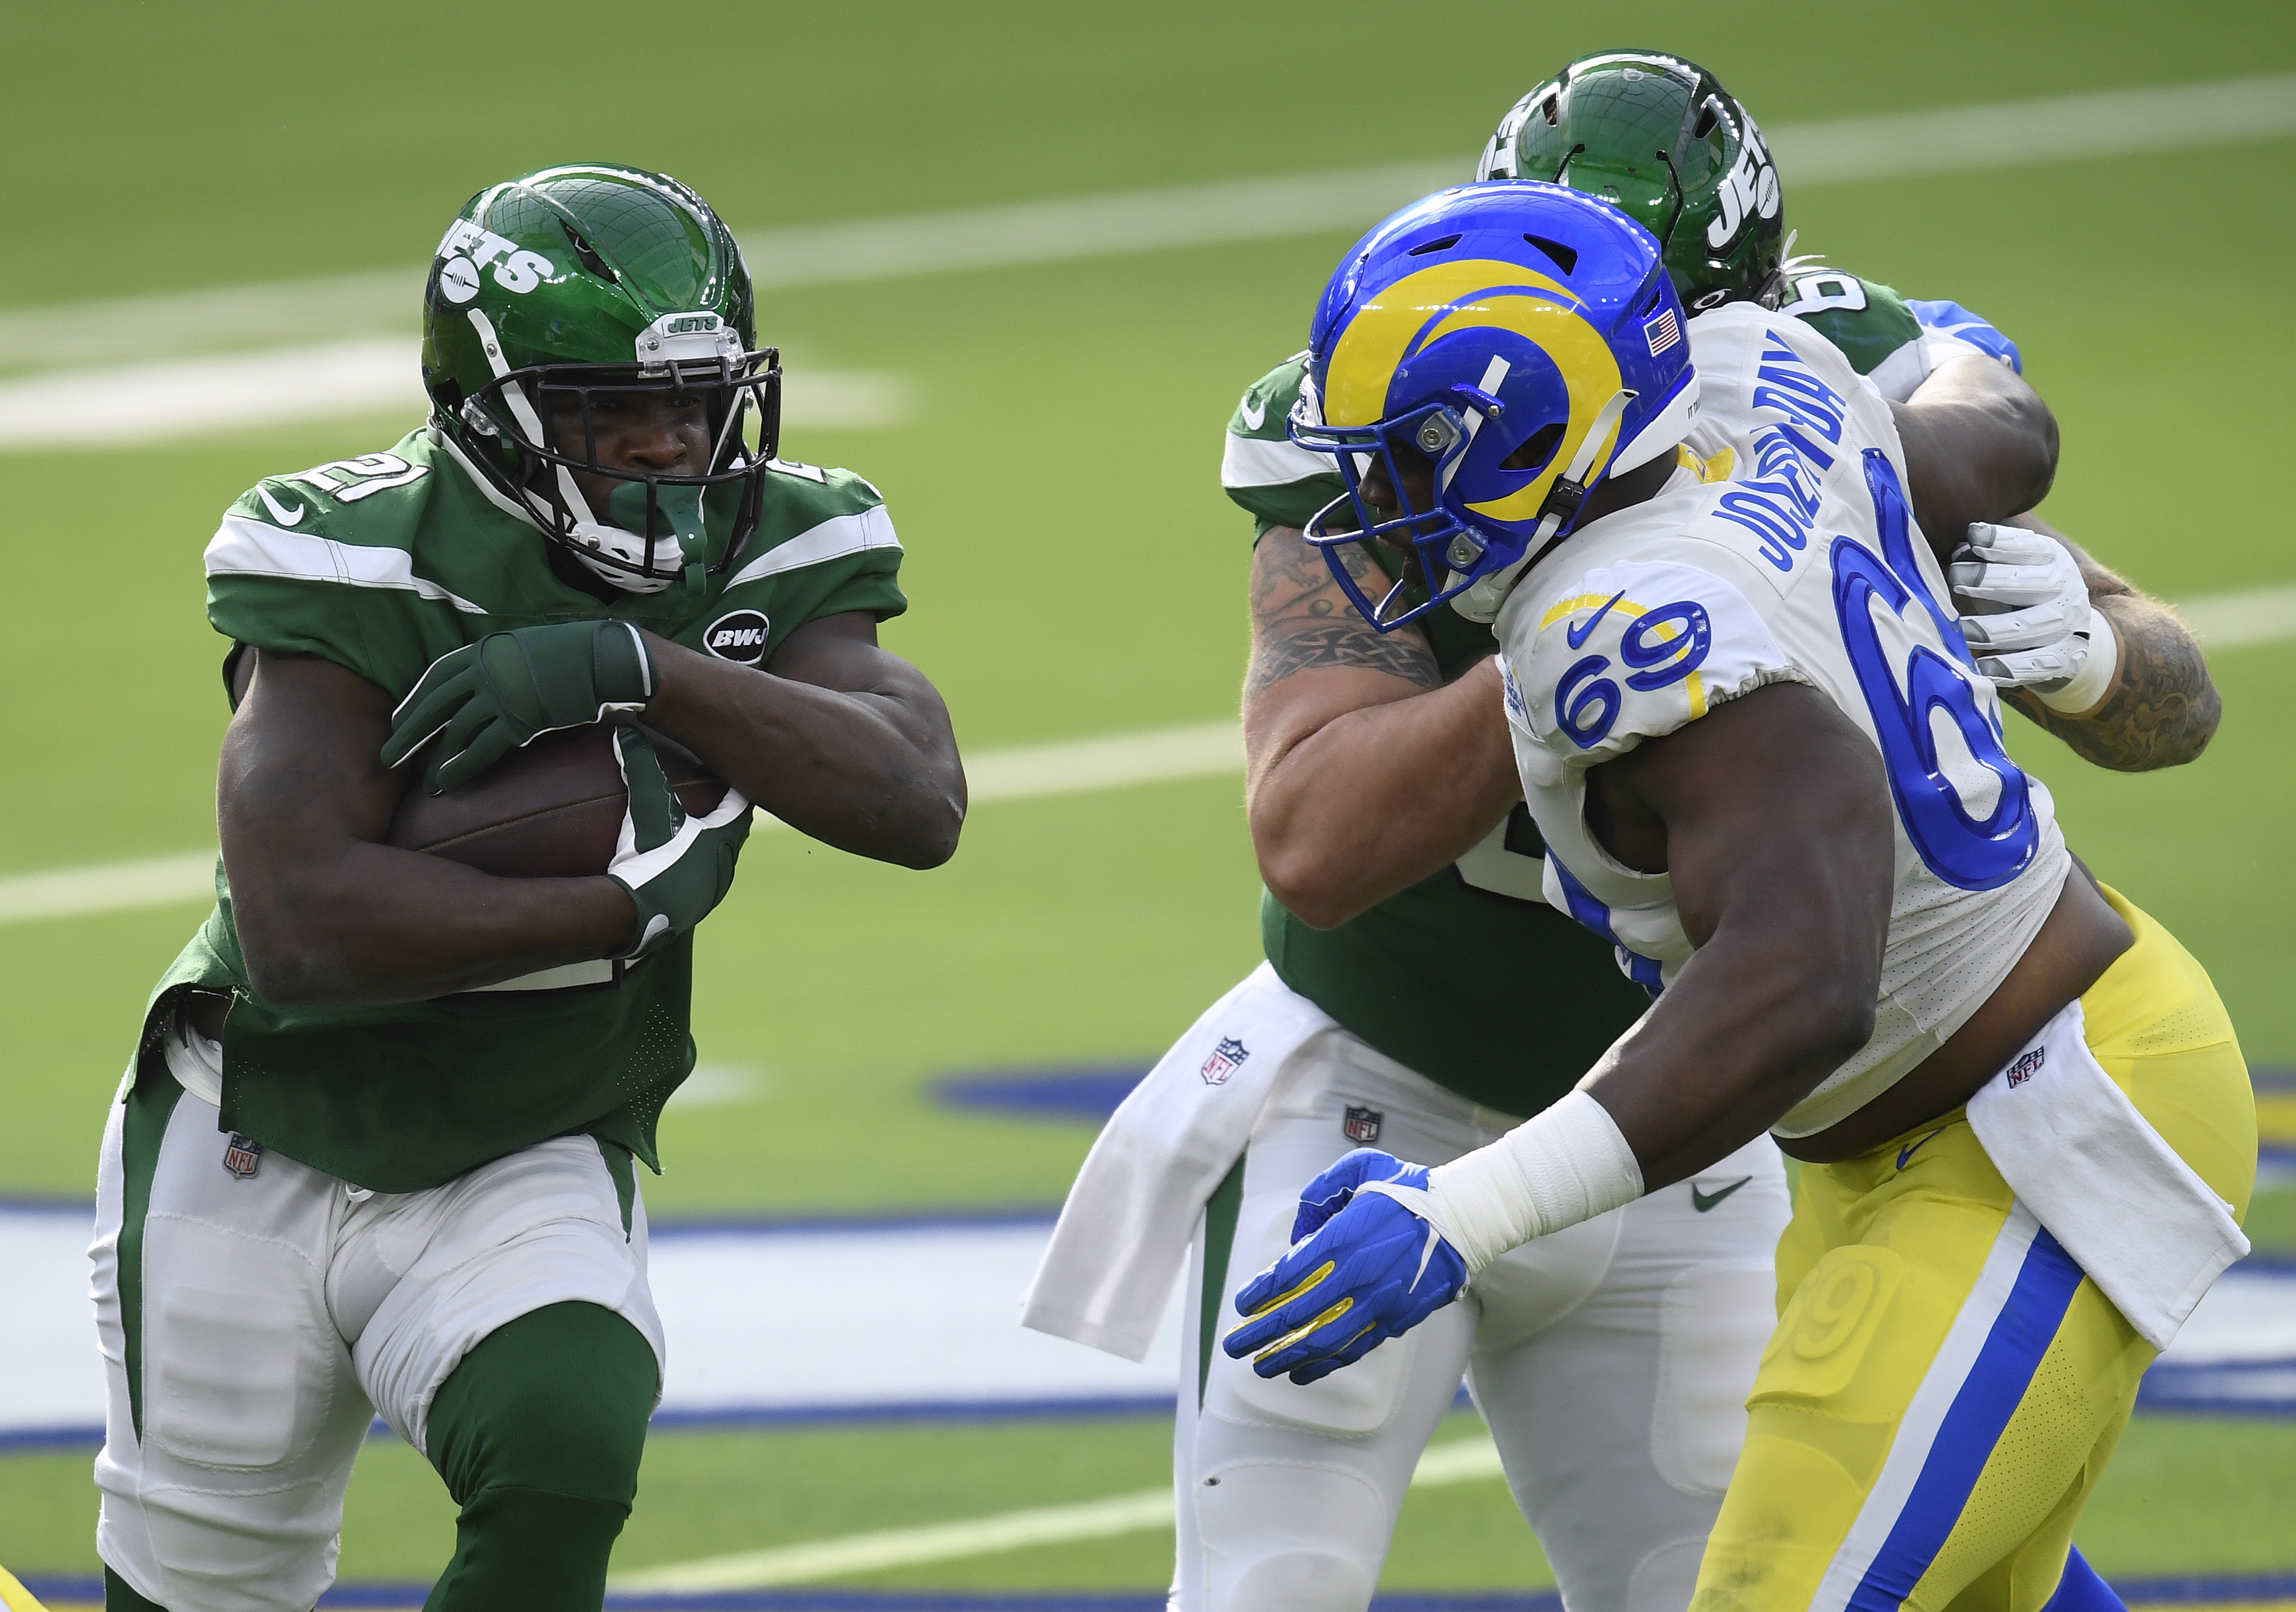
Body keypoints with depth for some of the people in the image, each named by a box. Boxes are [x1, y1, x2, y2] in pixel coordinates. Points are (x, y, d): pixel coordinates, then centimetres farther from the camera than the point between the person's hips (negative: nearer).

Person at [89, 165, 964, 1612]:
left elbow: (918, 803, -25)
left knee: (567, 1455, -28)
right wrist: (631, 907, -30)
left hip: (525, 1172, 2)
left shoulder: (771, 556, -8)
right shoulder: (365, 564, -22)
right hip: (257, 1163, -2)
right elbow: (301, 924, -32)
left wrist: (641, 668, -35)